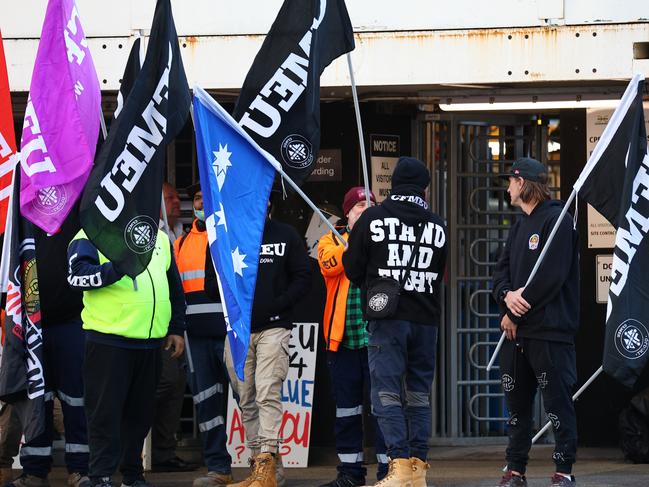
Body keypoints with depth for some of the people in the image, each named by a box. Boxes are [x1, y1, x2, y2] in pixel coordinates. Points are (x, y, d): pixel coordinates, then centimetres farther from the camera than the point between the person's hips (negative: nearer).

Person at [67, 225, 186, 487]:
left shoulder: (159, 238, 17)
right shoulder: (92, 235, -3)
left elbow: (175, 287, 25)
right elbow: (78, 275, -19)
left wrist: (176, 329, 21)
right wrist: (118, 267, -29)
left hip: (150, 342, 6)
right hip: (108, 342, -6)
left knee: (140, 413, 12)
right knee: (106, 412, -3)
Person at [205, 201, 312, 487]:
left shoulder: (286, 236, 8)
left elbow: (303, 278, 4)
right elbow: (211, 283, 13)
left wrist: (276, 305, -9)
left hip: (273, 327, -4)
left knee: (268, 394, -17)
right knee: (246, 401, 4)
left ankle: (267, 462, -21)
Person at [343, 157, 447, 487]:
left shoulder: (373, 218, -4)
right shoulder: (437, 225, 7)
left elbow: (353, 269, 2)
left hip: (387, 320, -4)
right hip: (426, 320, 4)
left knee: (387, 393, -5)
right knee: (419, 395, 9)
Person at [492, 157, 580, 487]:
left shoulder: (556, 220, -8)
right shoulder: (519, 226, 20)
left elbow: (551, 276, -16)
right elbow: (502, 271, 15)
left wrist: (516, 314, -13)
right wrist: (507, 295, -9)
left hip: (549, 331, -9)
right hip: (515, 330, 9)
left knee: (557, 401, -5)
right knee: (516, 402, 11)